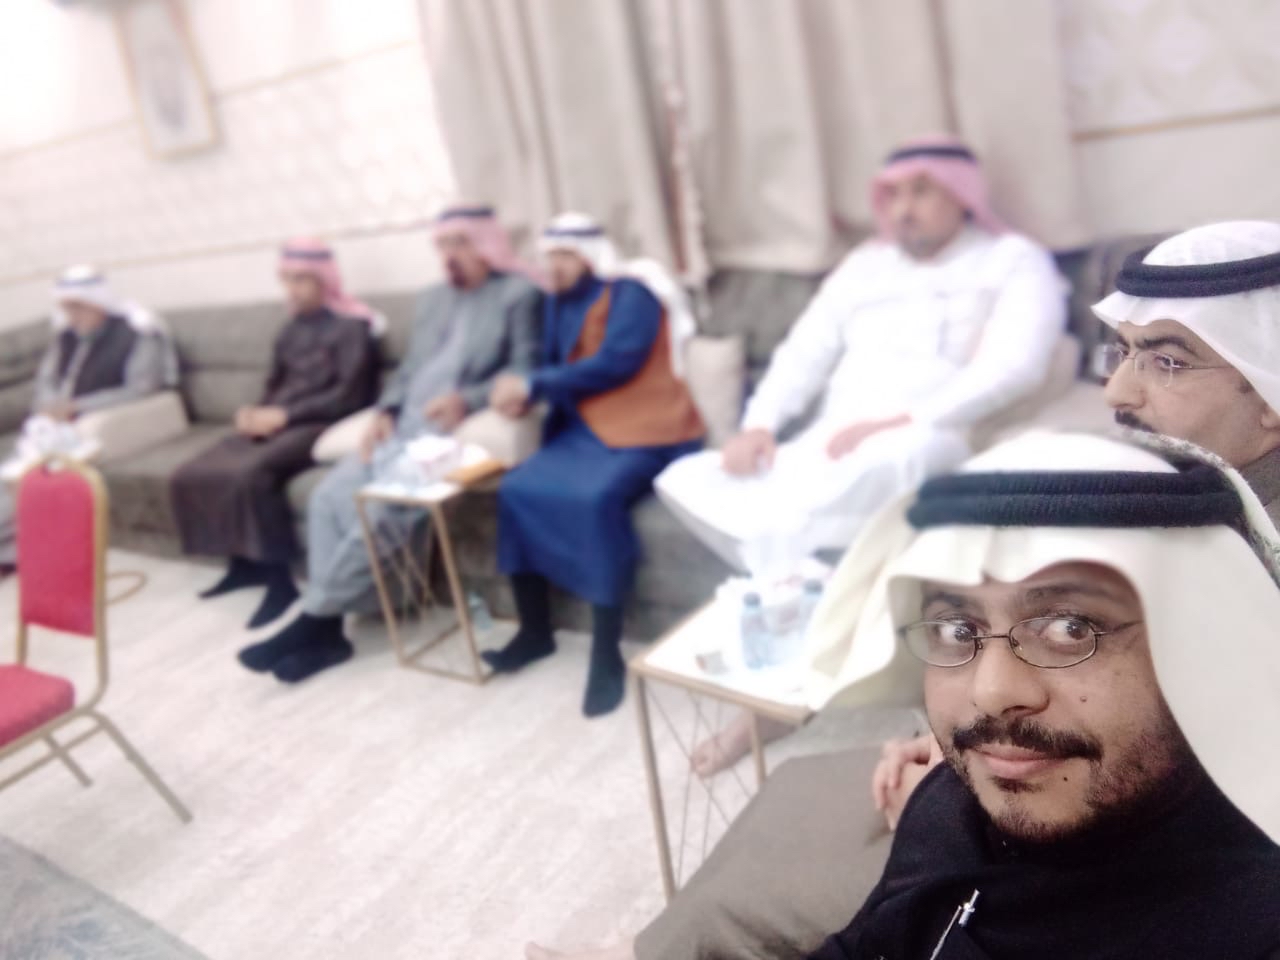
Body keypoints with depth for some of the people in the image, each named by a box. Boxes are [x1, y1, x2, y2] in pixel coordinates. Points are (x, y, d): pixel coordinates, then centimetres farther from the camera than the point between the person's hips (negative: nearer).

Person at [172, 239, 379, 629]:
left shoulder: (350, 327, -3)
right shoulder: (290, 330, 20)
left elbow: (349, 396, -12)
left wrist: (284, 415, -15)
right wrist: (255, 413, -1)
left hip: (320, 425, -8)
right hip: (277, 423, 8)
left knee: (251, 474, -35)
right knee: (190, 475, -9)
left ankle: (279, 580, -23)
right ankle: (244, 564, 5)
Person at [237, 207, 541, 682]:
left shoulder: (519, 294, 2)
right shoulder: (432, 299, 24)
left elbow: (525, 371, -7)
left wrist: (467, 399, -23)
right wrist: (385, 412, 3)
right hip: (403, 431, 7)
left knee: (381, 510, -27)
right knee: (329, 496, -13)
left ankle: (315, 618, -14)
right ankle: (325, 627, -10)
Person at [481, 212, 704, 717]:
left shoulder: (630, 293, -7)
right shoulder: (559, 302, 17)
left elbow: (613, 364, -19)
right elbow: (554, 365, 16)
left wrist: (533, 386, -18)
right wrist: (522, 395, -7)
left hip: (641, 430, -7)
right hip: (586, 429, 8)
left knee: (596, 499, -34)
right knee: (517, 489, -14)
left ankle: (607, 656, -23)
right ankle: (535, 631, 1)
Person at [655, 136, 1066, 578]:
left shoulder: (1015, 261, 9)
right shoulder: (864, 263, 25)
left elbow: (1015, 365, -8)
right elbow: (804, 353, 18)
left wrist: (904, 421, -20)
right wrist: (759, 425, -1)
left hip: (924, 443, -5)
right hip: (821, 447, 6)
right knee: (689, 479, -15)